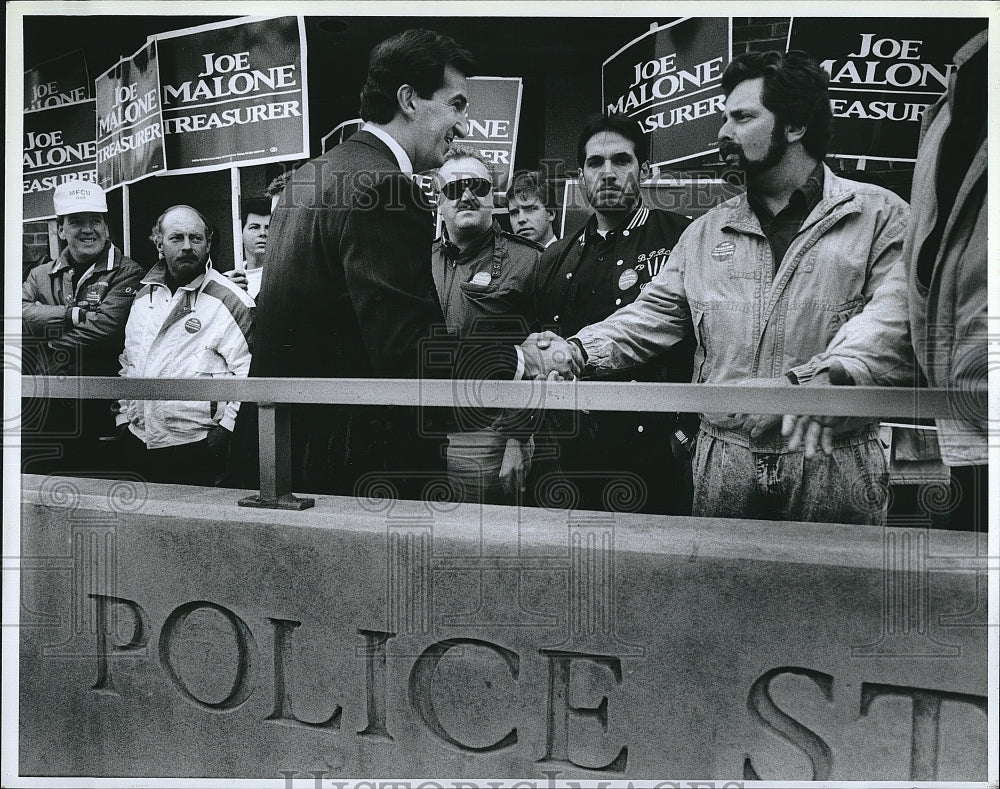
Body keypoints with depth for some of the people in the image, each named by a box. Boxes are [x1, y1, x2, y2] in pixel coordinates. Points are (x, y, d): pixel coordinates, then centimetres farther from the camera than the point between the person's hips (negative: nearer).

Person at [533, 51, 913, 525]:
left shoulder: (880, 216, -1)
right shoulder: (705, 233, 12)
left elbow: (894, 326, -14)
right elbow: (653, 316, 9)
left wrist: (823, 378, -34)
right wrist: (578, 351, -8)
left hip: (835, 472, -2)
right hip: (723, 468, 3)